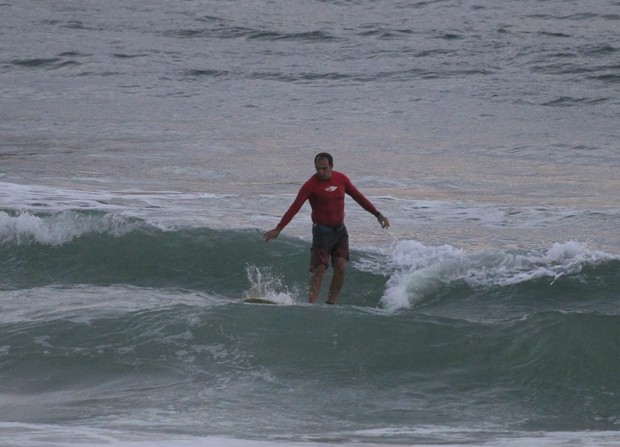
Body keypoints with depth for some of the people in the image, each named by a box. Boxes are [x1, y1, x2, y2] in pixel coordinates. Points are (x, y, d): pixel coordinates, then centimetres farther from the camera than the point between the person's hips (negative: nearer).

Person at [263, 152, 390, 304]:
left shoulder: (341, 179, 1)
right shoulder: (311, 185, -13)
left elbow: (358, 197, 11)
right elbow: (295, 208, -17)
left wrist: (377, 214, 10)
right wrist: (278, 229, -24)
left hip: (340, 229, 4)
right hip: (322, 231, -4)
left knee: (340, 267, -9)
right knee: (320, 269, -12)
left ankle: (331, 304, -4)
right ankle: (311, 305, -11)